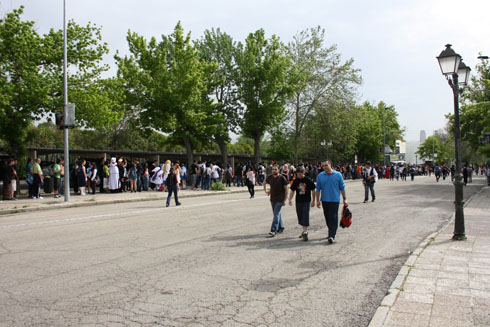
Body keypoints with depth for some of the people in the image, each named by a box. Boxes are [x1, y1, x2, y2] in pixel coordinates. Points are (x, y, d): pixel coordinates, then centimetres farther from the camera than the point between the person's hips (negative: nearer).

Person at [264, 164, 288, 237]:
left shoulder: (282, 178, -10)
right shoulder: (270, 177, 4)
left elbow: (286, 189, -8)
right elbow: (264, 183, 25)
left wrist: (284, 200, -11)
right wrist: (265, 191, 13)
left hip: (280, 200, -6)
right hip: (272, 199, 6)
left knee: (276, 214, -12)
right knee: (277, 214, 15)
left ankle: (273, 230, -15)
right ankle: (281, 228, 29)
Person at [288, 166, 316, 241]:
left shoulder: (308, 180, -6)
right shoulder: (295, 181, 2)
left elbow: (313, 190, 1)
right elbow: (292, 190, 7)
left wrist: (313, 201, 1)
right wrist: (290, 199, -5)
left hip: (306, 201, -4)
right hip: (298, 201, 4)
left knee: (305, 216, -11)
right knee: (300, 217, 11)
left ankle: (305, 233, -11)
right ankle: (305, 230, 28)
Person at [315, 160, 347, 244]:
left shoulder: (338, 175, -1)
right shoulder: (320, 176, 3)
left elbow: (342, 188, 5)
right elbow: (318, 189, 7)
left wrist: (344, 199, 3)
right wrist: (318, 200, 5)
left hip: (335, 200, -3)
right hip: (325, 200, 3)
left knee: (333, 218, -7)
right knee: (328, 218, 11)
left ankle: (331, 236, -7)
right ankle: (331, 233, 27)